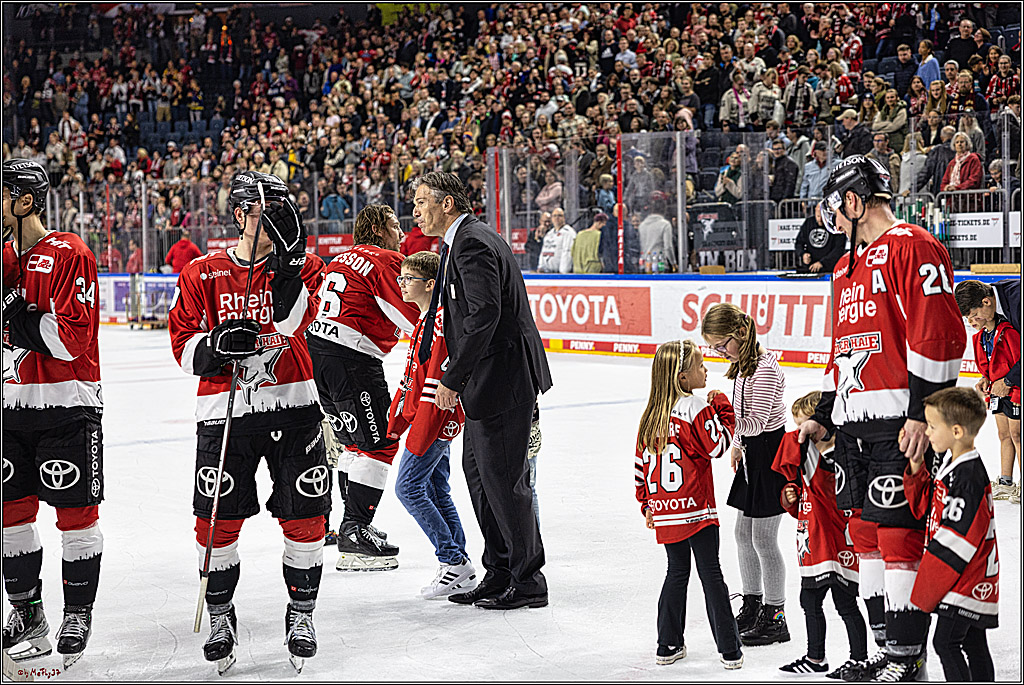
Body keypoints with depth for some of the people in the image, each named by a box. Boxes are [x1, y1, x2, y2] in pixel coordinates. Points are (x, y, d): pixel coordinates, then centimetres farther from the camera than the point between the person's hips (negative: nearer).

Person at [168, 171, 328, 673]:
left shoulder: (301, 267, 4)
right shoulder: (202, 276, 5)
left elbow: (294, 318, -16)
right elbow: (183, 345, 4)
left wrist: (287, 260, -25)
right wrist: (217, 344, -16)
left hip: (292, 407, 0)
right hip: (224, 411, 0)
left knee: (304, 517, 1)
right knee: (218, 521, 1)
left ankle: (301, 614, 20)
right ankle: (220, 617, 22)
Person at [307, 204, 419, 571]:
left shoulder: (342, 259, 23)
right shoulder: (385, 261, -4)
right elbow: (413, 316, -11)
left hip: (314, 348, 9)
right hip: (351, 358, -9)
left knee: (354, 440, 20)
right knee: (379, 442, -5)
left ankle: (351, 524, 25)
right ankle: (354, 535, -9)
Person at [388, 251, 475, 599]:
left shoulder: (441, 322, -18)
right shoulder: (425, 320, 15)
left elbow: (437, 381, -22)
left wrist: (420, 434, -23)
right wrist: (398, 416, 23)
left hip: (438, 419, -10)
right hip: (426, 416, 10)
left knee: (408, 486, -9)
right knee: (435, 489, 12)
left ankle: (453, 561, -5)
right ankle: (460, 565, 16)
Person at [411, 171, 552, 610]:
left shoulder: (473, 243, -17)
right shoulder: (459, 241, 16)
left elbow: (484, 315, -26)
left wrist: (452, 379, -22)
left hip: (503, 377, -11)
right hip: (488, 378, 11)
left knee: (502, 476, -5)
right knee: (477, 469, 14)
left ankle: (528, 581, 5)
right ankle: (499, 574, 23)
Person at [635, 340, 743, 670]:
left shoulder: (651, 414, 8)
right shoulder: (695, 408, -13)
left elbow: (641, 464, 12)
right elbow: (718, 445, -10)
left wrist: (646, 504, 21)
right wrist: (722, 408, 0)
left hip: (664, 513, 6)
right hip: (696, 509, -6)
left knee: (677, 572, 17)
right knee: (711, 574, 1)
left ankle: (669, 646, 18)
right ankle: (729, 650, 6)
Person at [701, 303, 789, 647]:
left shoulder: (765, 368, -21)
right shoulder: (743, 365, 9)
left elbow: (757, 422, -27)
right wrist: (738, 445, 22)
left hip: (771, 450, -10)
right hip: (753, 454, 10)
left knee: (763, 538, -5)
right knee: (743, 532, 15)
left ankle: (775, 618, 4)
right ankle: (752, 604, 28)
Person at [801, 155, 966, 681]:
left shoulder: (913, 248, -8)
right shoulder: (847, 266, 22)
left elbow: (937, 335, -17)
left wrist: (922, 413, -20)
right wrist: (823, 417, 25)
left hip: (900, 422, -9)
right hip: (854, 423, 9)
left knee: (897, 533, -8)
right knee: (865, 531, 11)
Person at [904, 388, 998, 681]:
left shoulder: (970, 477, -22)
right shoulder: (951, 464, 8)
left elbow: (956, 540, -23)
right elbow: (925, 505, 18)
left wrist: (929, 585, -17)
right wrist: (916, 467, 4)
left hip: (966, 583, -10)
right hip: (967, 581, 10)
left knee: (946, 641, -8)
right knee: (973, 645, 15)